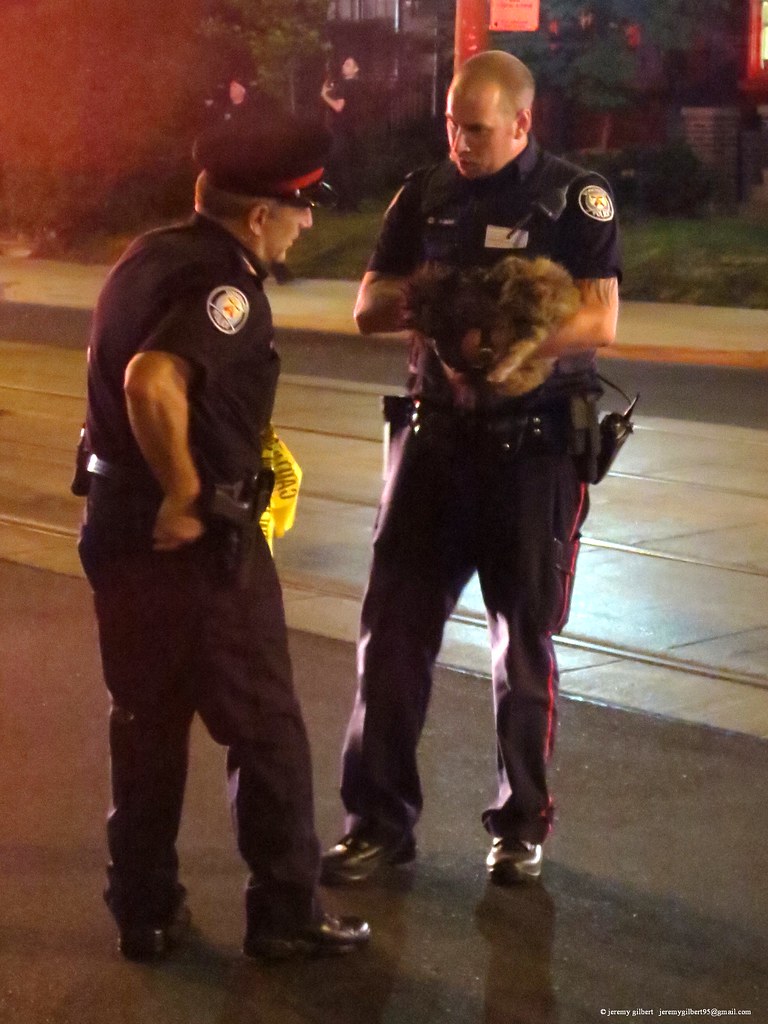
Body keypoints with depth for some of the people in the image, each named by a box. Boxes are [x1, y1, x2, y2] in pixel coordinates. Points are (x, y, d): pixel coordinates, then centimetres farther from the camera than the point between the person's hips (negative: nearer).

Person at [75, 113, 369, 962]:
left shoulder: (152, 255, 8)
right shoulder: (222, 284, -20)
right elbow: (150, 381, -36)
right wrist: (185, 495, -25)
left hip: (118, 523, 9)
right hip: (193, 538, -8)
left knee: (145, 722, 17)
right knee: (264, 728, 6)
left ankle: (144, 913, 25)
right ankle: (285, 913, 15)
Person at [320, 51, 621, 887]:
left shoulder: (575, 199, -6)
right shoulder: (426, 195, 5)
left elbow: (600, 321, -14)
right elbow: (368, 309, 8)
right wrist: (418, 295, -14)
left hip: (534, 447, -3)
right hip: (435, 436, 3)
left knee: (525, 641, 7)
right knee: (393, 630, 1)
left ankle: (521, 824, 22)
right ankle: (379, 820, 11)